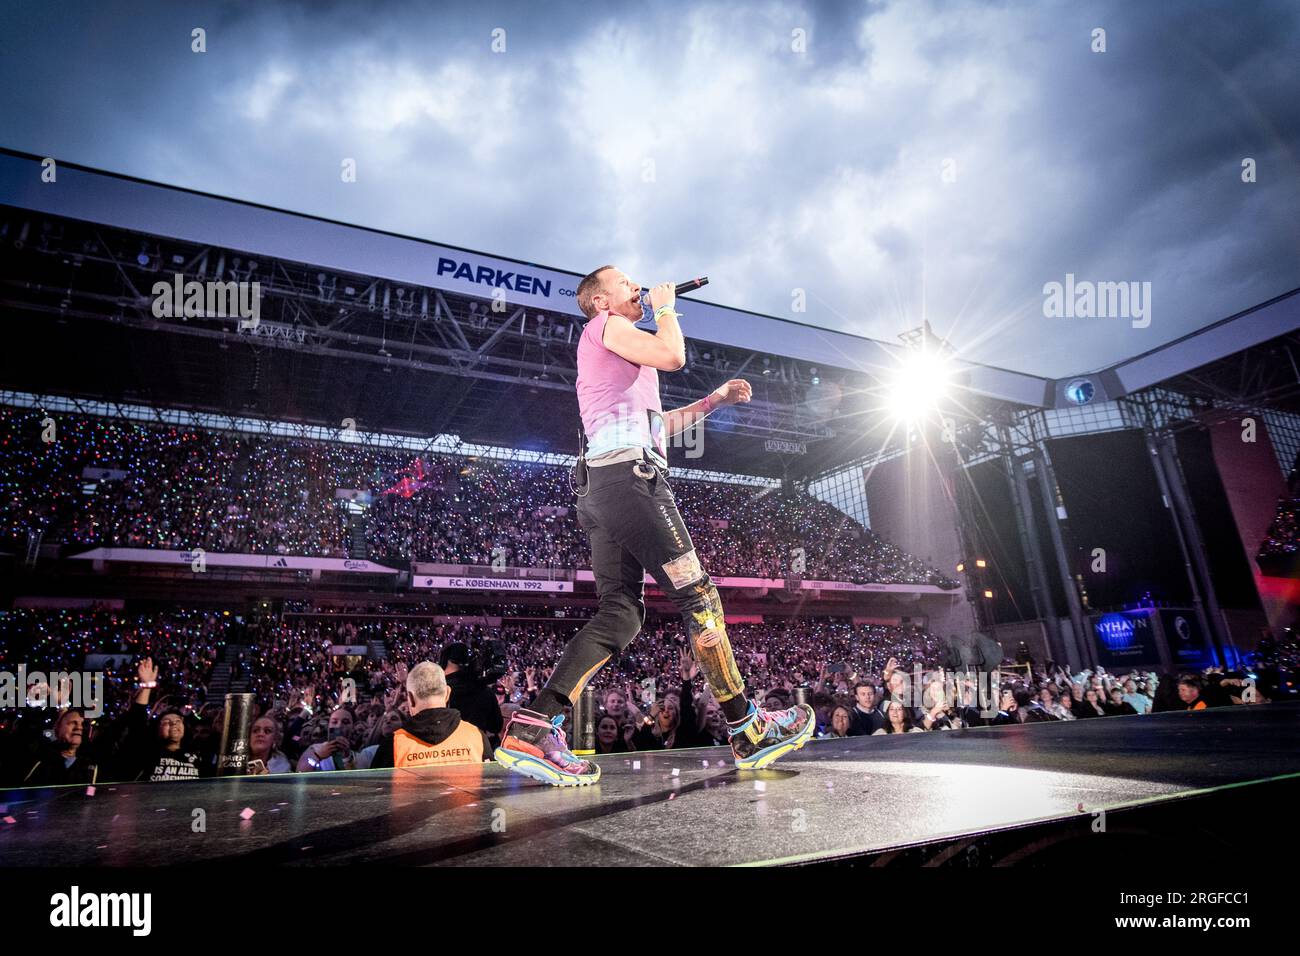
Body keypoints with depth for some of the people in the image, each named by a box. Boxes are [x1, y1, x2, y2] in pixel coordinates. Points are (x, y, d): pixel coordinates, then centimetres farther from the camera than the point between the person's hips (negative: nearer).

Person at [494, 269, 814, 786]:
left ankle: (531, 727, -11)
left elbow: (657, 425, 38)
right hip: (629, 472, -10)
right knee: (697, 594, -9)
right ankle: (748, 731, -3)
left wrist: (714, 400, 37)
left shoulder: (611, 353, 36)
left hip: (603, 489, 10)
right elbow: (672, 356, -9)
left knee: (619, 614, -1)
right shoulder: (605, 326, 7)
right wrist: (666, 309, 11)